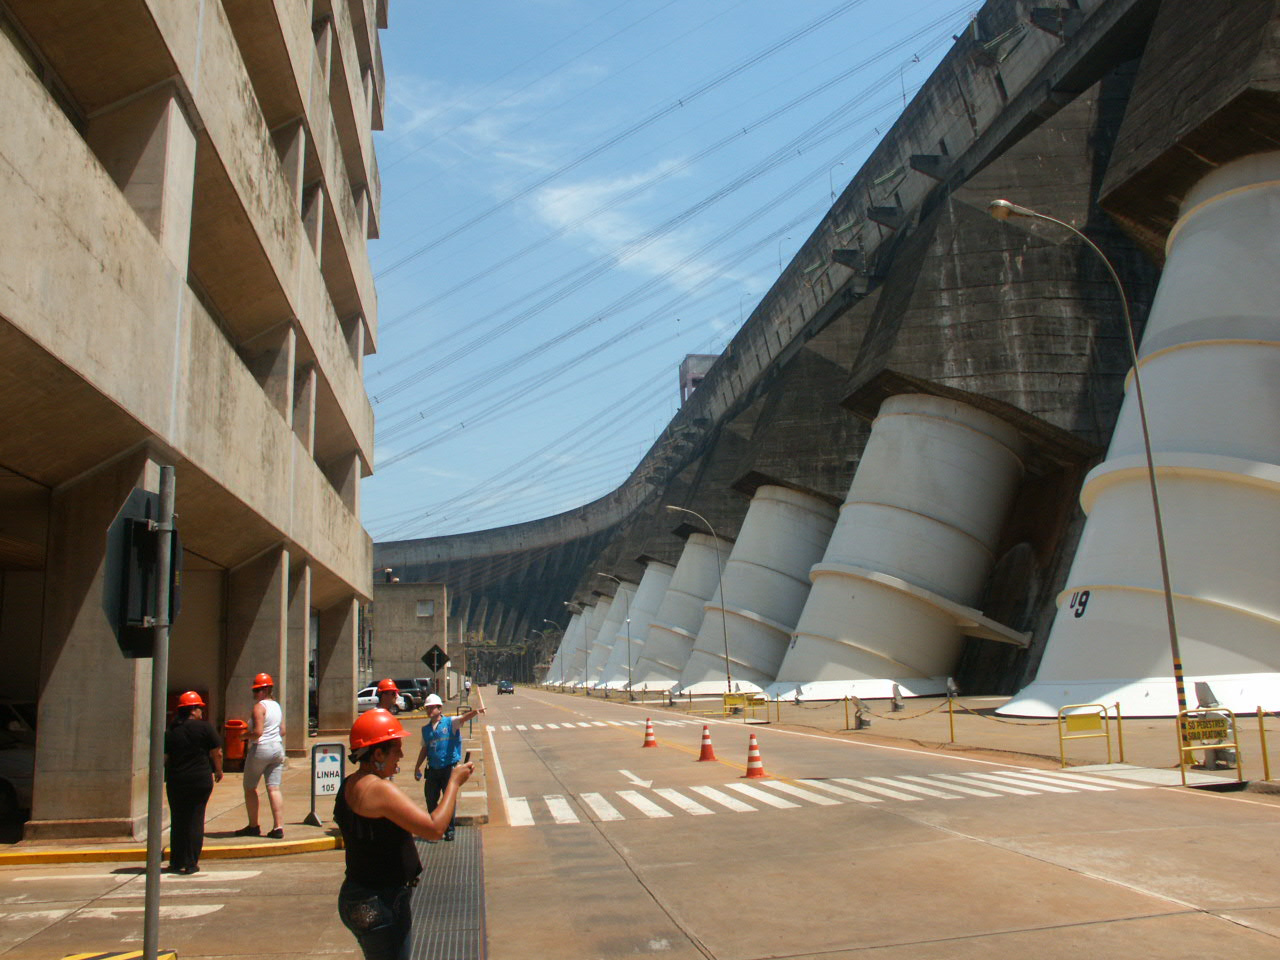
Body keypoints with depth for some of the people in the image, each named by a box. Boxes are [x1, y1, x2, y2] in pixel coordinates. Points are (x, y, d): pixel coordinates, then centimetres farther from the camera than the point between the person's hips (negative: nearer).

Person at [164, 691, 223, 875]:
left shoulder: (170, 732, 1)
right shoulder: (205, 727, -6)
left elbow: (163, 758, 4)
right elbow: (217, 753, -4)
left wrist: (165, 776, 21)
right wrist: (218, 770, 13)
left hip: (176, 782, 2)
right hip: (201, 780, -2)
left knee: (177, 820, 13)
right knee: (195, 819, 5)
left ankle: (177, 862, 17)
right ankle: (191, 863, 5)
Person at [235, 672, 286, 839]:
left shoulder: (259, 706, -11)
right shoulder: (277, 706, 13)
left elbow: (257, 732, -18)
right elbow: (282, 731, 13)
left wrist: (245, 736, -2)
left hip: (260, 749, -7)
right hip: (277, 748, 7)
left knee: (249, 788, 10)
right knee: (274, 788, 2)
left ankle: (253, 826, 16)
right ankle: (278, 827, -5)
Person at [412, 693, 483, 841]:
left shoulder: (450, 723, -3)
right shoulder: (426, 729, 11)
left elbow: (463, 718, -22)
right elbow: (424, 749, 19)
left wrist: (475, 712, -43)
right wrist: (417, 767, 17)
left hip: (449, 767, -4)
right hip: (433, 769, 4)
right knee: (430, 799, 7)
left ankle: (449, 830, 15)